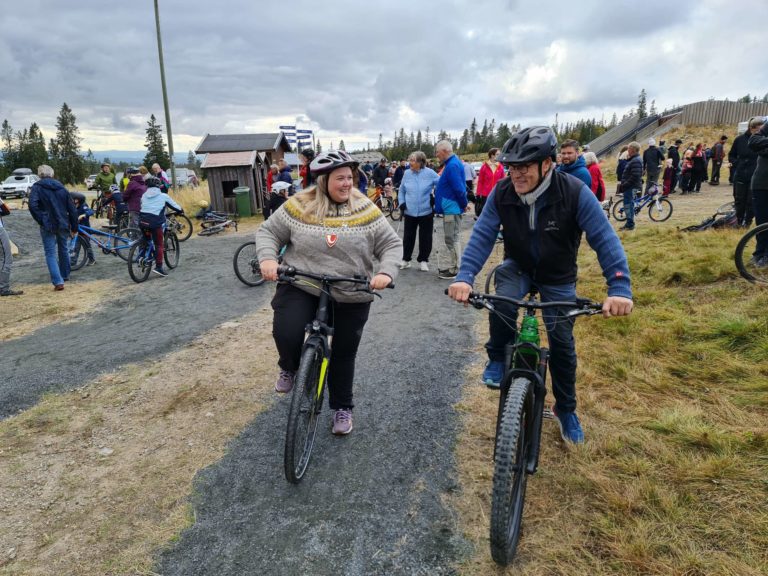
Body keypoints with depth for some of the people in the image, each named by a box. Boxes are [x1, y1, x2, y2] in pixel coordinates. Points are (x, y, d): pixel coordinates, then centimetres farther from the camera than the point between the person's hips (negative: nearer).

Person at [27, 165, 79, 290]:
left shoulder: (37, 187, -3)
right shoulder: (61, 187, 10)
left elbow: (33, 205, -20)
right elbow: (72, 209, 8)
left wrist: (41, 220, -11)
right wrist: (74, 227, 13)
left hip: (48, 225, -4)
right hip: (63, 224, 4)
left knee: (51, 254, -1)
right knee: (63, 250, 21)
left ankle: (58, 282, -13)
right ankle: (65, 275, 36)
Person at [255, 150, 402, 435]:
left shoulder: (366, 210, -4)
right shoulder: (299, 206, -4)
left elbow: (391, 244, -1)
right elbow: (268, 231, 4)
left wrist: (386, 272, -19)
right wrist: (268, 258, -15)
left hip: (351, 298, 1)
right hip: (300, 287, -1)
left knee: (343, 355, 11)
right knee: (286, 333, -24)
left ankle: (342, 408, 35)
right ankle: (290, 369, 13)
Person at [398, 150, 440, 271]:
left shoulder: (430, 173, -8)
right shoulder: (407, 173, 1)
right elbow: (401, 190, 12)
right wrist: (402, 203, 0)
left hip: (426, 212, -2)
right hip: (410, 212, 2)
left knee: (425, 237, 6)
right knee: (408, 236, 9)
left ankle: (423, 260, 20)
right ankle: (405, 259, 22)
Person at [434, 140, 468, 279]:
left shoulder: (452, 165, -20)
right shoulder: (452, 163, 13)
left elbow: (459, 188, -24)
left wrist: (464, 204, -12)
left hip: (452, 209, -10)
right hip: (450, 208, 10)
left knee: (451, 240, -2)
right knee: (451, 240, 16)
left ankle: (454, 270, 5)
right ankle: (452, 267, 25)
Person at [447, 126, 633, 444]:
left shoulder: (575, 192, -27)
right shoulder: (502, 193, -19)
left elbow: (605, 240, -29)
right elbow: (482, 236, -22)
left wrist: (619, 288, -41)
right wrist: (465, 276, -37)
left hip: (558, 277, -1)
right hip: (518, 268, 1)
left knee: (562, 343, 0)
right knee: (502, 302, -32)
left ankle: (566, 409, 24)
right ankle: (498, 359, -4)